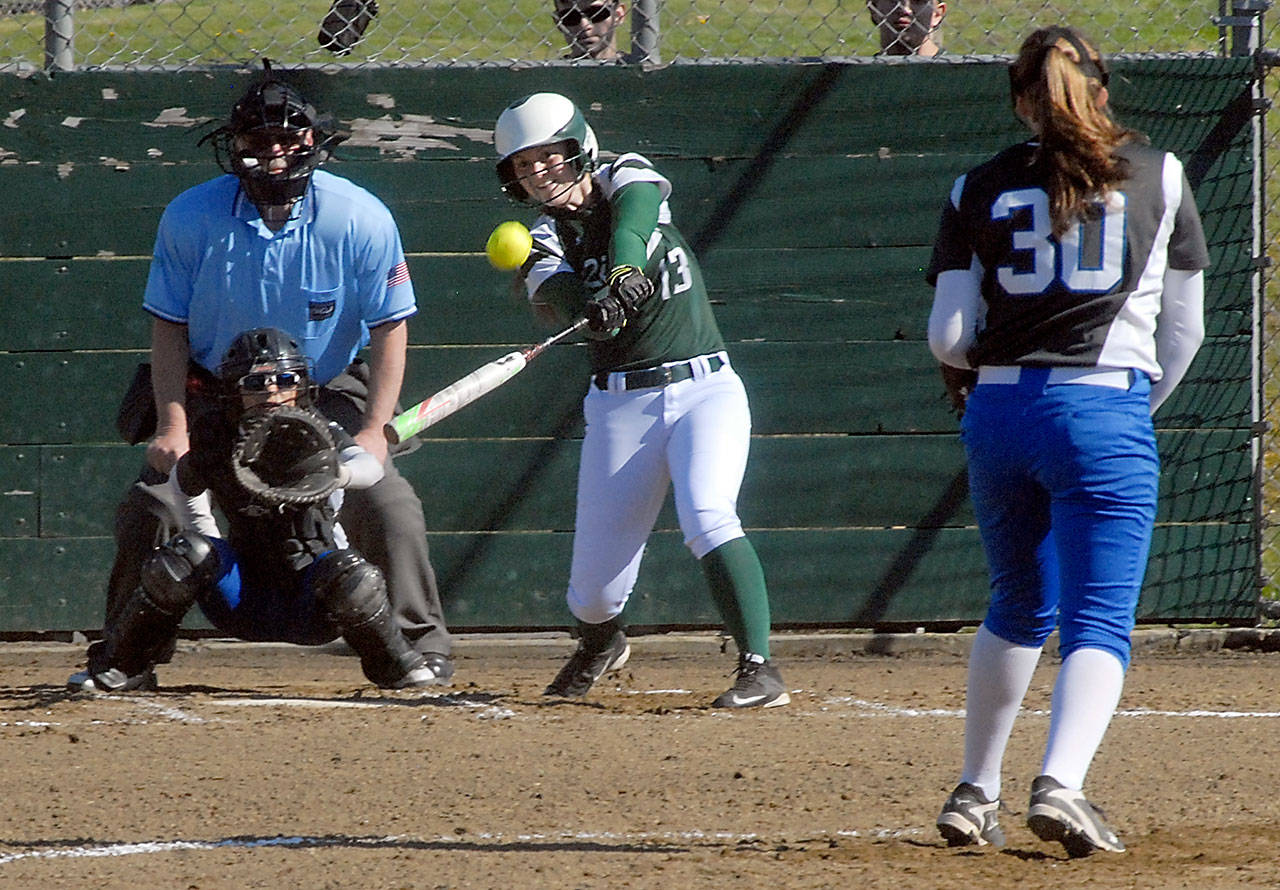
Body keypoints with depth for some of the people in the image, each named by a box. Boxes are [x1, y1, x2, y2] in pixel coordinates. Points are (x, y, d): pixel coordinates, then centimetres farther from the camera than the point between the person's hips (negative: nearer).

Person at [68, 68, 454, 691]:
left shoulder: (361, 219, -19)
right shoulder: (190, 218, -16)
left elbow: (389, 326, -12)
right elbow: (169, 326, -6)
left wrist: (375, 430, -20)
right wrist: (173, 426, -15)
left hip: (328, 391, -1)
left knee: (386, 503, -19)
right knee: (146, 509, -6)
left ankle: (422, 651, -4)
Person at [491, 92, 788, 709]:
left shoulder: (628, 181, 3)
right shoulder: (544, 242, 2)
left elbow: (631, 221, -22)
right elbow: (551, 294, -21)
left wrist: (624, 270, -43)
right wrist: (591, 302, -44)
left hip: (705, 388, -2)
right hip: (620, 407, 2)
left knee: (706, 516, -27)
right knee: (595, 584, 0)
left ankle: (761, 671, -27)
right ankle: (599, 646, 35)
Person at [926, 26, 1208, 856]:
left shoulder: (979, 190, 7)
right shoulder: (1159, 175, 6)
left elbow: (949, 340, 3)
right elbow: (1184, 328, 8)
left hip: (999, 414, 3)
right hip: (1106, 411, -3)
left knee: (1020, 608, 21)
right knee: (1101, 619, -4)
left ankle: (975, 791, 25)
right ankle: (1061, 783, -26)